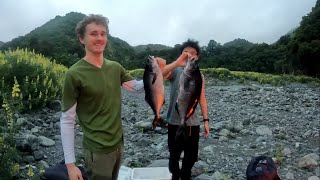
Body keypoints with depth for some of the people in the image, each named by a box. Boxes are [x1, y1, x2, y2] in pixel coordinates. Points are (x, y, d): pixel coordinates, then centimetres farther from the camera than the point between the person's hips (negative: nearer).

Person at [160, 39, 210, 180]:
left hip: (193, 123, 3)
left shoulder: (199, 76, 5)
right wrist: (179, 61, -40)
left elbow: (202, 99, 8)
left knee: (192, 156, 15)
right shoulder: (175, 71, -7)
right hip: (175, 122, -3)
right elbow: (159, 74, -29)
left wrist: (206, 120, 4)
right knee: (174, 155, 12)